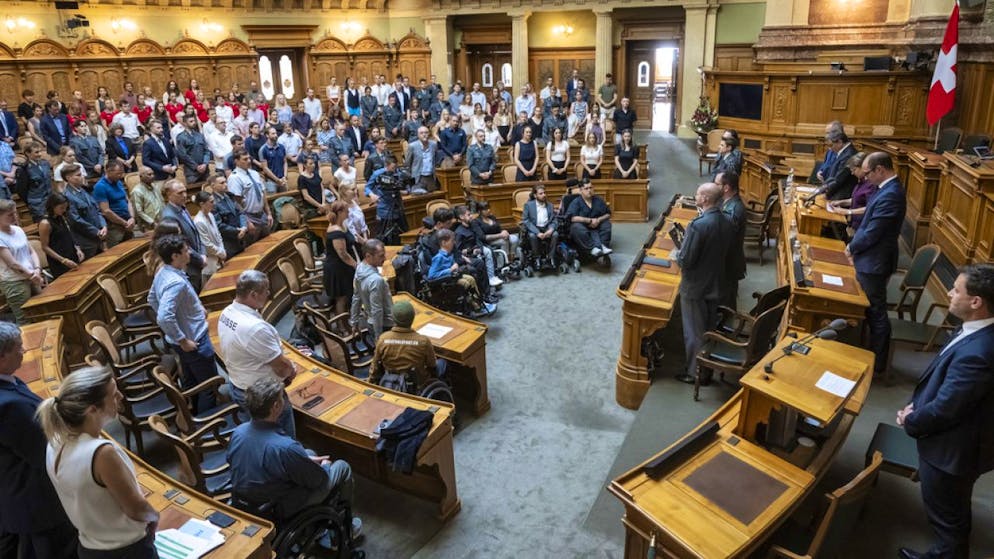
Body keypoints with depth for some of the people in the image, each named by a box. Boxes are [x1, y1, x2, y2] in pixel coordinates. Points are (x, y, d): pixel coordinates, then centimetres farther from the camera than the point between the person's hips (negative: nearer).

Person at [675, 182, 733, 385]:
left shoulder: (698, 225, -26)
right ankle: (707, 371, 34)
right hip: (715, 284, 7)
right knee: (710, 329, 20)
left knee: (694, 332, 8)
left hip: (695, 286, -7)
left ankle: (695, 373, 21)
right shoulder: (726, 223, -2)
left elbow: (686, 261, -24)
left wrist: (677, 256, -4)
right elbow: (723, 254, 10)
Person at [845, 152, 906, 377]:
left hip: (874, 263, -10)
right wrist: (854, 244, 4)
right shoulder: (889, 189, 6)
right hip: (870, 259, 10)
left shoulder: (890, 195, -26)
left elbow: (872, 234, -24)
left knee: (876, 314, 3)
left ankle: (877, 364, 17)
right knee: (868, 309, 21)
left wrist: (852, 248, -7)